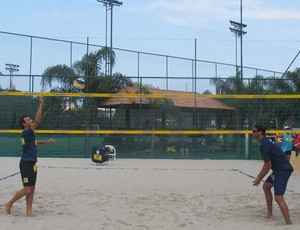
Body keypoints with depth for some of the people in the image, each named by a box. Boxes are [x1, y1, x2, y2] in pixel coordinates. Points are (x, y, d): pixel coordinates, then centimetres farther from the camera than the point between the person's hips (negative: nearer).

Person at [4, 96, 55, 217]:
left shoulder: (29, 134, 14)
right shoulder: (26, 132, -14)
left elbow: (34, 141, 37)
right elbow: (37, 120, -26)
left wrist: (47, 141, 37)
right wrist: (41, 104, -25)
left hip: (31, 163, 10)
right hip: (26, 163, -10)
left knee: (32, 188, 8)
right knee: (27, 189, -8)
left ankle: (29, 211, 12)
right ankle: (9, 204, 8)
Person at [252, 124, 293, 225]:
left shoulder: (264, 144, -17)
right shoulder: (267, 141, 14)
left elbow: (268, 165, -17)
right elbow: (268, 163, 21)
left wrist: (259, 179, -8)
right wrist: (259, 176, 22)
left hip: (283, 170, -11)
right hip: (280, 169, 11)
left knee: (279, 198, -17)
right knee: (266, 186, 24)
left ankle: (289, 223, -18)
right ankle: (270, 214, 31)